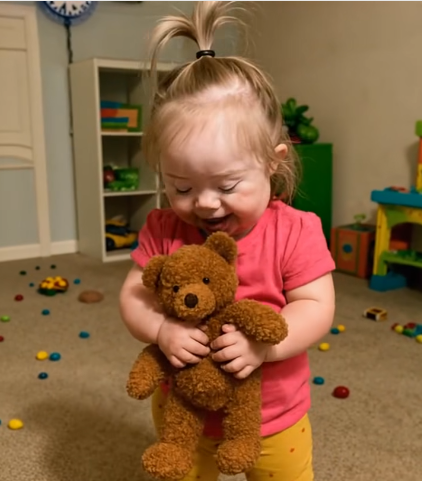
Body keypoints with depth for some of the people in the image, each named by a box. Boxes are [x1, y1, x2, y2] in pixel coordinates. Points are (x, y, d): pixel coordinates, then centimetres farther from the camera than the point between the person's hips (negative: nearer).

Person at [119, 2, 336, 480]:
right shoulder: (163, 231, -13)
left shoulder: (295, 231, -19)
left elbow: (317, 307, -18)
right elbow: (132, 297, -8)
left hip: (273, 416, -1)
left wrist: (263, 343, -35)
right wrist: (161, 331, -29)